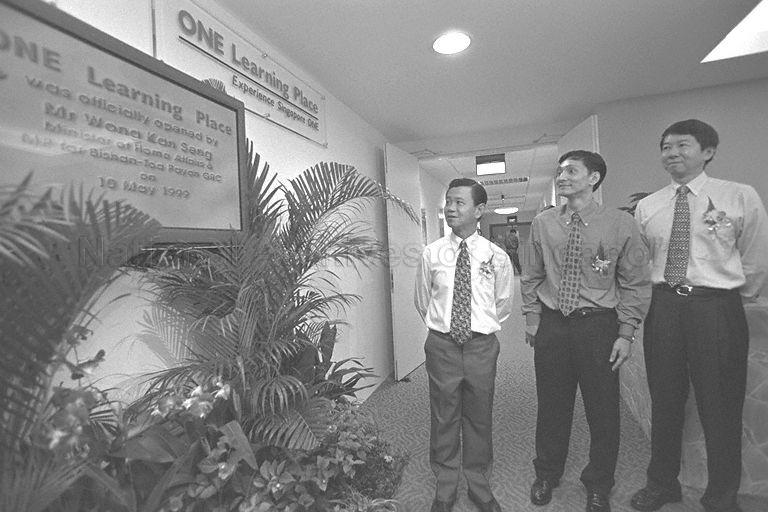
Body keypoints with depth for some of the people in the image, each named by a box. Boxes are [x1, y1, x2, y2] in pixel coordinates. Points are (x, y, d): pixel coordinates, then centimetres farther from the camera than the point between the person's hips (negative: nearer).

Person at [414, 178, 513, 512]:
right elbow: (421, 301, 9)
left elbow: (503, 304, 10)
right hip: (442, 345, 0)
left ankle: (479, 485, 38)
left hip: (481, 346, 0)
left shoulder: (496, 256, -4)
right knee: (443, 418, 12)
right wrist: (442, 325, 8)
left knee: (479, 418, 14)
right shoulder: (431, 253, -4)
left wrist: (482, 326, 9)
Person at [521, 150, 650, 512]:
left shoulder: (620, 224, -5)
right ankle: (547, 475, 38)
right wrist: (532, 318, 4)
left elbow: (635, 284, -1)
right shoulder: (542, 224, 1)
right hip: (551, 323, 2)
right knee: (551, 406, 14)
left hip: (598, 324, -1)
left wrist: (626, 333, -6)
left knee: (603, 410, 12)